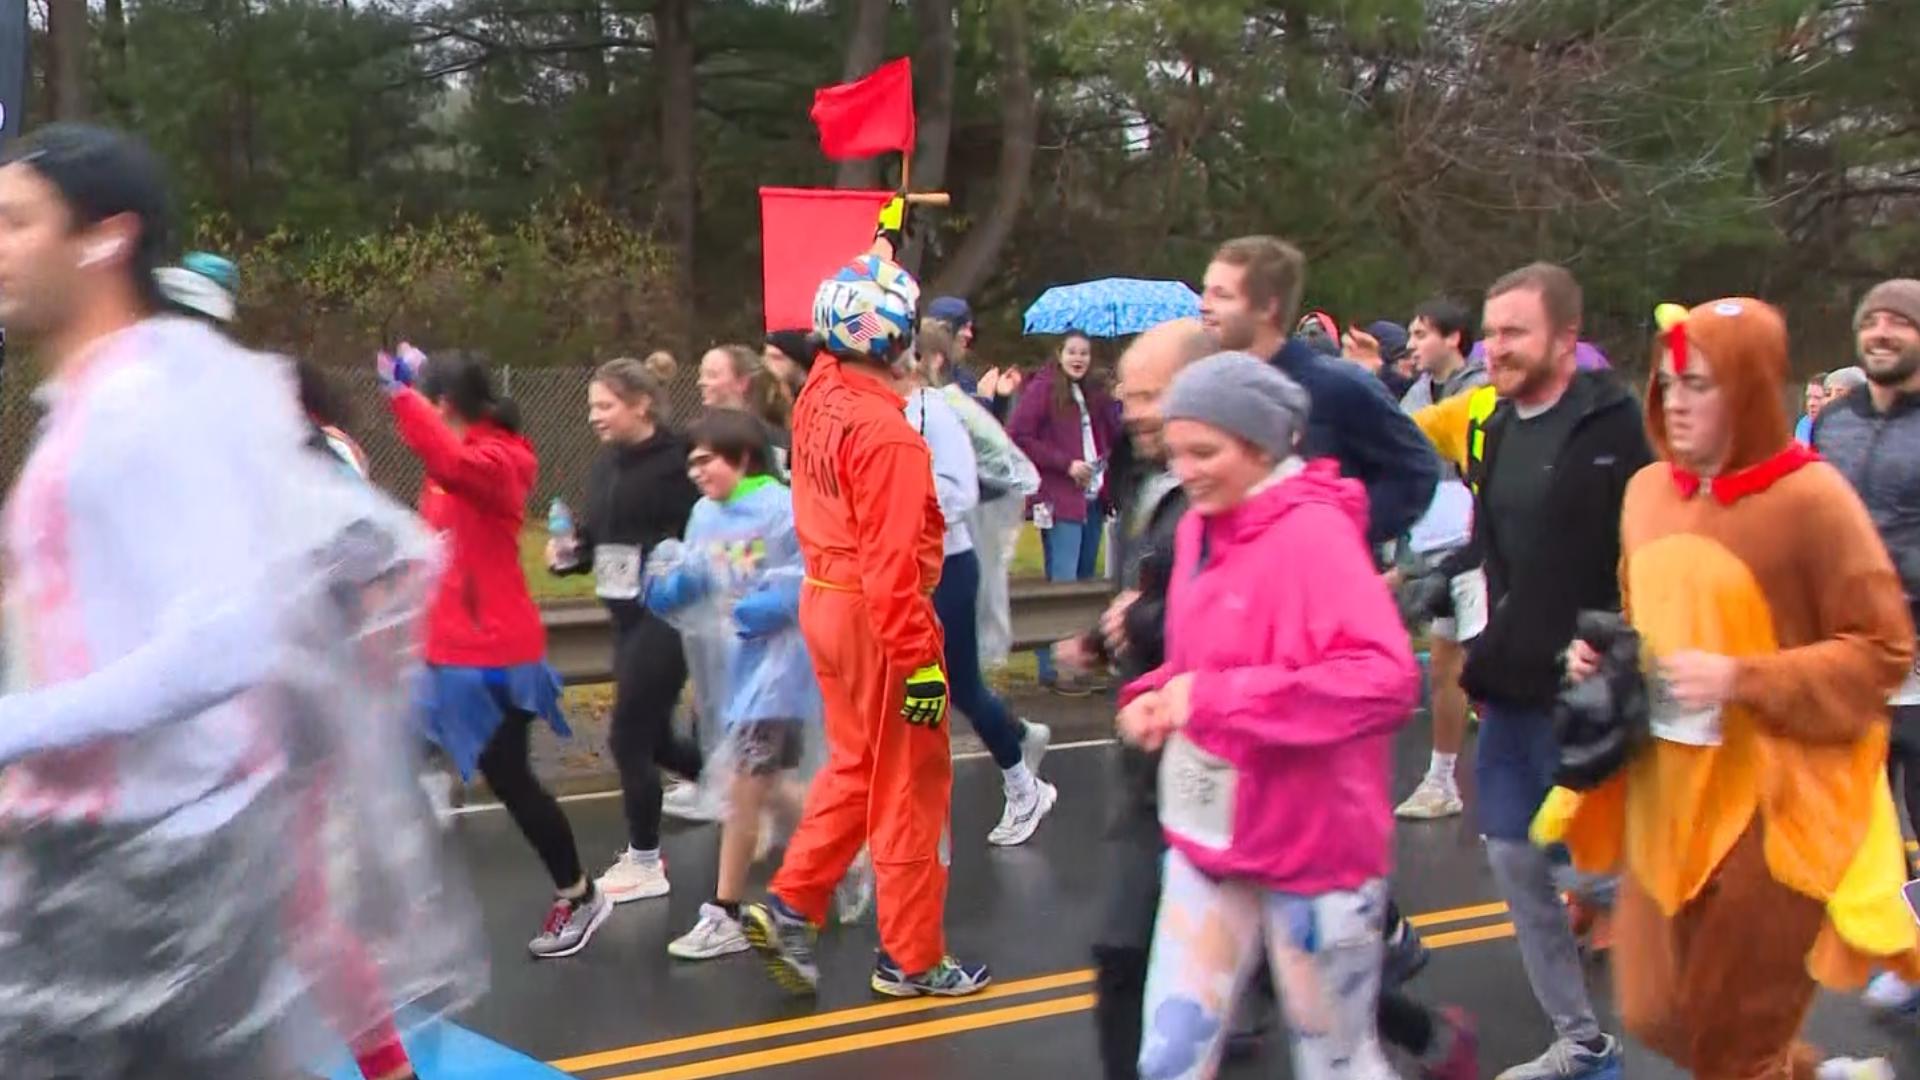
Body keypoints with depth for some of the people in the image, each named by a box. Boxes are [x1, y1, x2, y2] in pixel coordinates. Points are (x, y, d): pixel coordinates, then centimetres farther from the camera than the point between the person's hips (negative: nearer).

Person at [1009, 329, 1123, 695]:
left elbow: (1116, 436, 13)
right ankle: (1053, 668, -5)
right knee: (1062, 583, -9)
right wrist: (1066, 464, -15)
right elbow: (1017, 437, -13)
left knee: (1084, 580, 9)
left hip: (1092, 498, 7)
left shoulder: (1094, 393, 17)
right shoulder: (1044, 388, -4)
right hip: (1060, 500, -7)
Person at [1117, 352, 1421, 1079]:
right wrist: (1155, 695, -2)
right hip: (1210, 833, 7)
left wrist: (1217, 698, -28)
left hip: (1312, 840, -7)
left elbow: (1387, 680, -29)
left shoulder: (1314, 534, -18)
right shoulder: (1198, 529, 6)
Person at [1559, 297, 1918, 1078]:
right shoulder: (1648, 490, 5)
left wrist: (1741, 679, -20)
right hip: (1667, 795, 6)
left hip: (1771, 806, -6)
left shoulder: (1810, 497, -13)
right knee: (1657, 1016, 14)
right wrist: (1603, 657, 0)